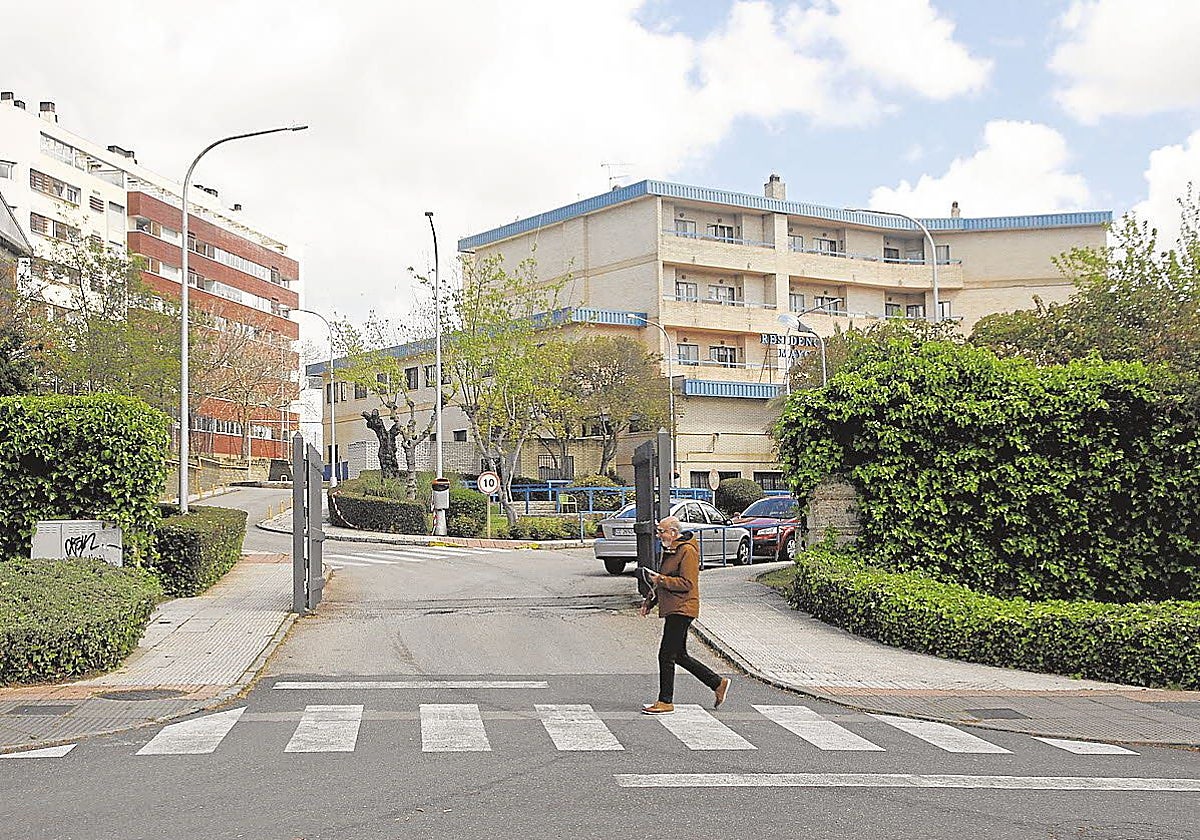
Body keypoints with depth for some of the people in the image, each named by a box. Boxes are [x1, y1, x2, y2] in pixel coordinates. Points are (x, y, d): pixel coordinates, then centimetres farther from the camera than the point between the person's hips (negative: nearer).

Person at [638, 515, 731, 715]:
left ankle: (665, 702, 2)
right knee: (680, 656, 14)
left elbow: (686, 583, -20)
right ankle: (718, 684, 23)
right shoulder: (670, 550, 17)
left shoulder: (687, 551, -14)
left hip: (682, 609, -10)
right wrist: (649, 601, 18)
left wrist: (660, 579, -22)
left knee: (666, 656, -6)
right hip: (673, 610, 10)